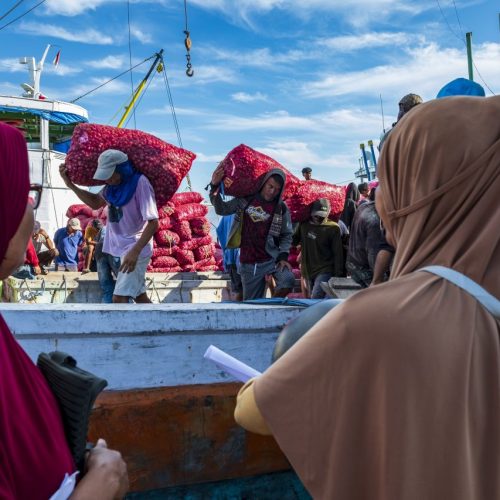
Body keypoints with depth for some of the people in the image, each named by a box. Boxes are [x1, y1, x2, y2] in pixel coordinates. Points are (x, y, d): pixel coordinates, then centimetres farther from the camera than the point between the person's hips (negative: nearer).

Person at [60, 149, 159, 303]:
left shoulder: (140, 183, -21)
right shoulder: (113, 185, 4)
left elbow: (153, 222, -23)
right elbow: (95, 203, 20)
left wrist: (135, 251, -31)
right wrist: (71, 184, 10)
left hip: (136, 248, -8)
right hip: (122, 247, 9)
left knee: (119, 298, -16)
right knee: (140, 296, 14)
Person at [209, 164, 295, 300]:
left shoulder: (281, 208, -1)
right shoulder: (246, 199, 2)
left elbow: (286, 235, 3)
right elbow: (221, 209, 5)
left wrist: (283, 257, -10)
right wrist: (215, 187, -7)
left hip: (271, 258, -1)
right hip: (248, 264, 1)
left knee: (288, 280, -27)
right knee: (251, 304, 5)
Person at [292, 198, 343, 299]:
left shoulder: (333, 228, -8)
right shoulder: (304, 225, 6)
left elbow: (338, 254, -7)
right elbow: (293, 241, 20)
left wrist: (338, 276, -9)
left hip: (324, 271, -6)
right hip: (308, 271, 6)